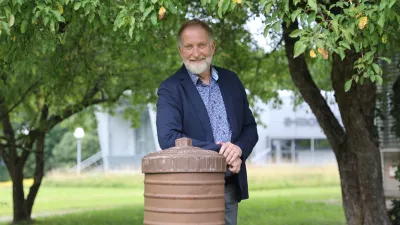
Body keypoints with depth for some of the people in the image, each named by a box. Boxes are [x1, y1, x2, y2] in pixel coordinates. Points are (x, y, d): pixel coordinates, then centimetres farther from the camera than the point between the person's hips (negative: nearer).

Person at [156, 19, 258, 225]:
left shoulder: (231, 81, 10)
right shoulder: (170, 89, -5)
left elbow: (250, 128, 12)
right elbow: (168, 138, -17)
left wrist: (239, 149, -10)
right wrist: (218, 151, -18)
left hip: (231, 186, 5)